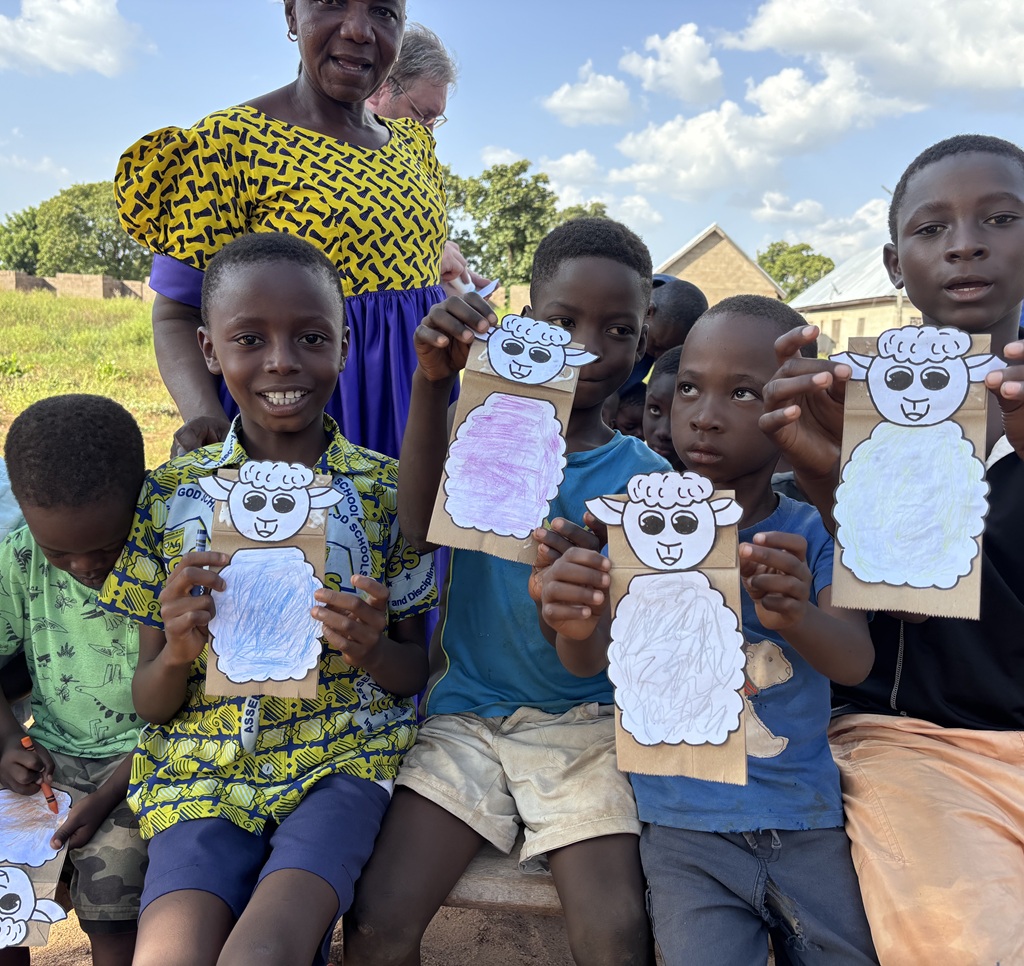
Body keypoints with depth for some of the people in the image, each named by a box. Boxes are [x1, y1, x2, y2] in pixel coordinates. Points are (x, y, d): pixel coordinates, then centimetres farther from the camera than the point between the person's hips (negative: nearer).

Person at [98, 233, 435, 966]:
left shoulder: (385, 490, -1)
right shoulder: (171, 493, 3)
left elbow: (415, 673, 6)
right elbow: (151, 703, 7)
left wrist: (372, 650, -16)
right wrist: (177, 653, -15)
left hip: (344, 757, -2)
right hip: (202, 767, 2)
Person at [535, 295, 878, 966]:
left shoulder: (814, 533, -2)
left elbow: (855, 662, -16)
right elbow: (591, 659, -12)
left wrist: (795, 616, -39)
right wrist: (575, 627, -36)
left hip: (808, 824, 1)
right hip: (687, 827, -1)